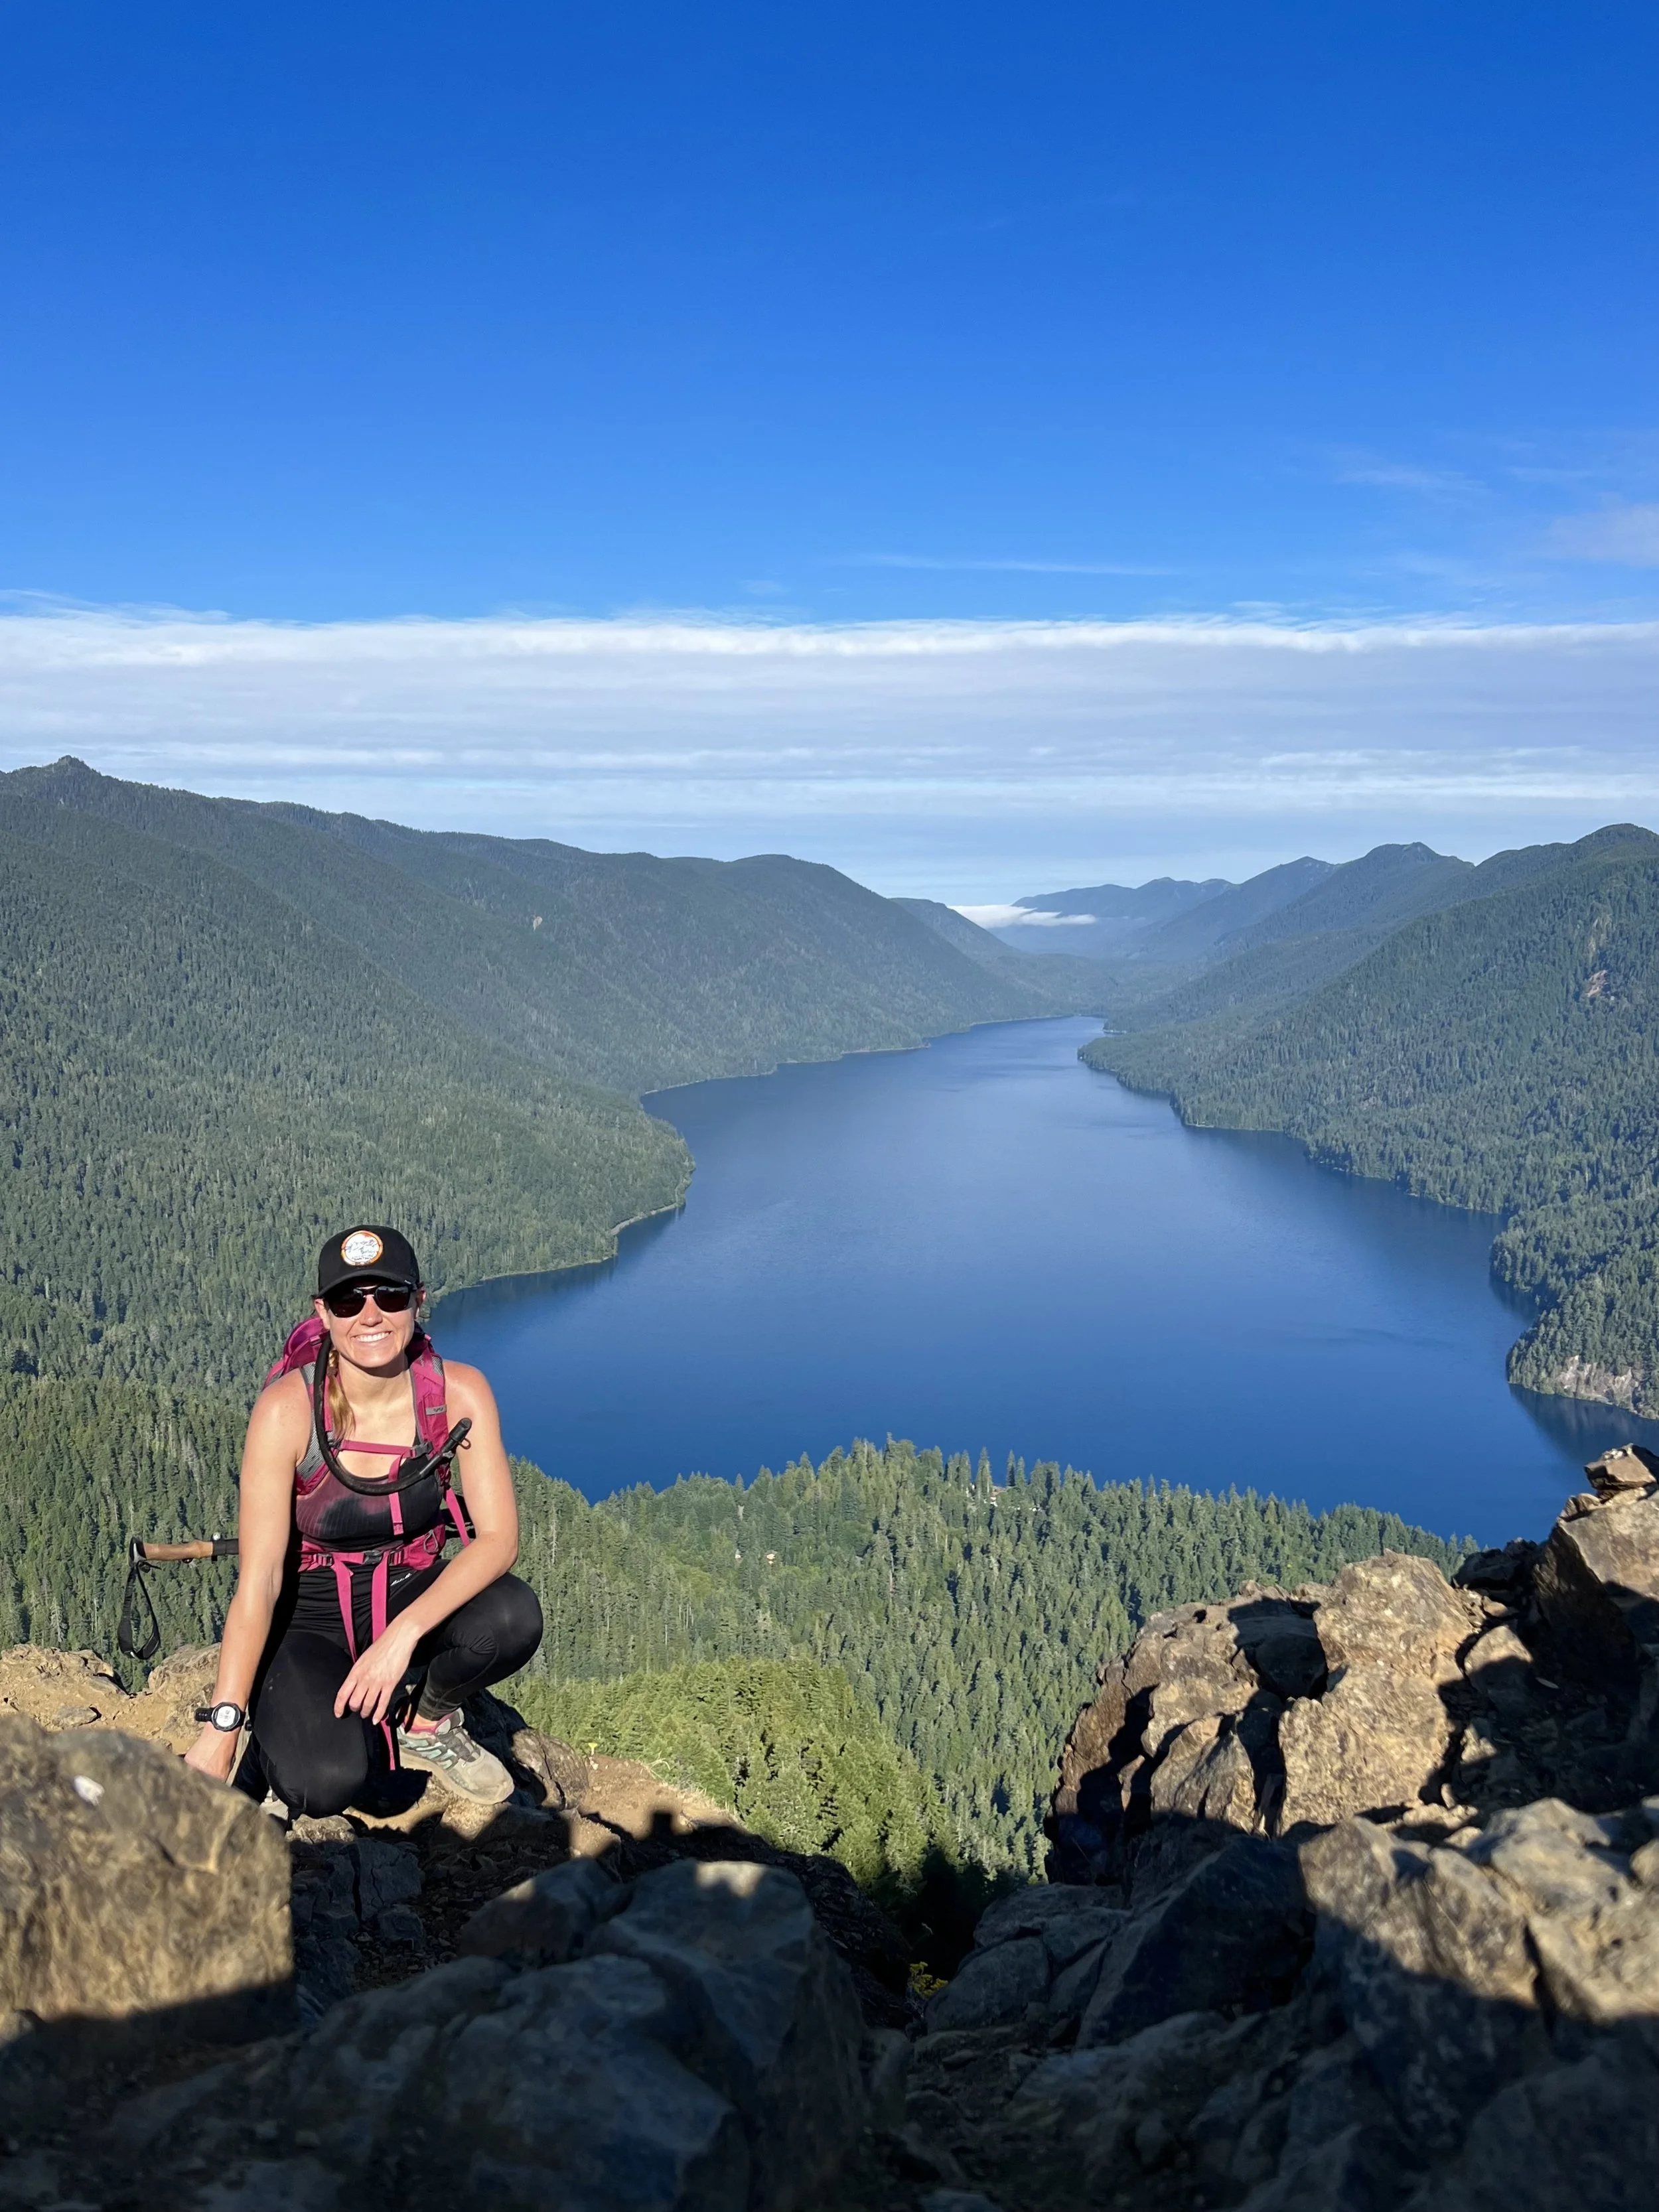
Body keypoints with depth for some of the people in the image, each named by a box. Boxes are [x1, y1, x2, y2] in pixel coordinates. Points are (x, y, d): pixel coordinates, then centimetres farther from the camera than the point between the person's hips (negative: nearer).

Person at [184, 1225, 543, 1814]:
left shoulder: (459, 1392, -16)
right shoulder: (288, 1409, -23)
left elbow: (499, 1538, -21)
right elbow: (258, 1579, -25)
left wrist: (403, 1634, -35)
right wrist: (220, 1730, -31)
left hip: (409, 1595, 3)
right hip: (309, 1615, -2)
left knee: (512, 1616, -31)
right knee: (325, 1784, -29)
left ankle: (428, 1721, 2)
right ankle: (284, 1725, 8)